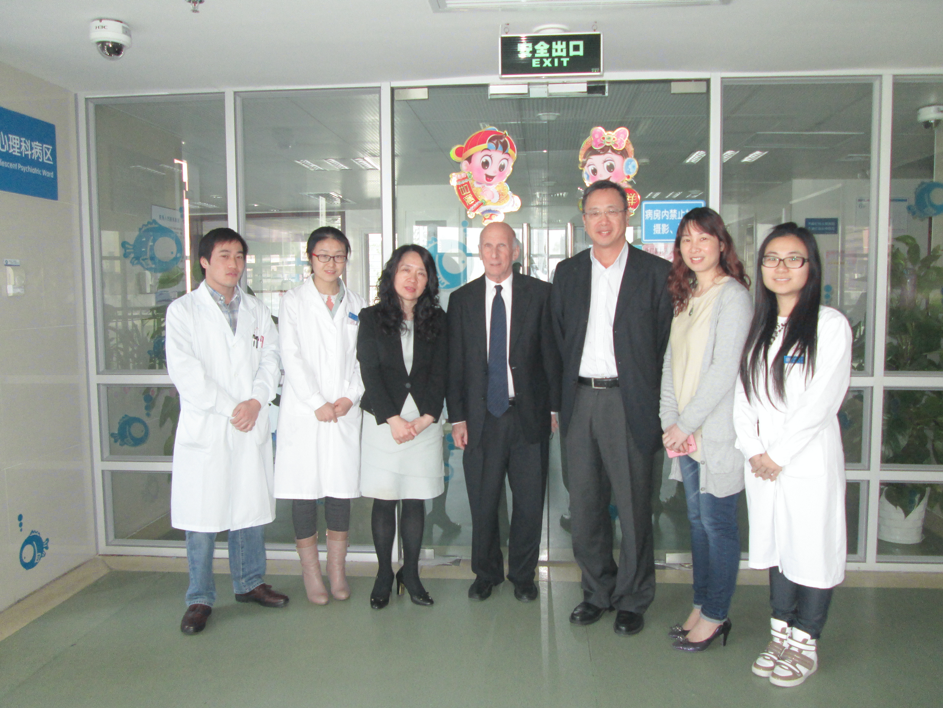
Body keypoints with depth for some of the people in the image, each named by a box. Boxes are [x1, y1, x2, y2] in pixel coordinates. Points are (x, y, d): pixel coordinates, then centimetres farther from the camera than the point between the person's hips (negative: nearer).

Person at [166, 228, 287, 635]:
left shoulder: (257, 311, 14)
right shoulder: (183, 310, 0)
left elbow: (270, 358, 7)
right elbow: (185, 371, -9)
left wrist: (256, 400, -10)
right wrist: (229, 408, -13)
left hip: (252, 427, 4)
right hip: (205, 428, -4)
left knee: (252, 509, 12)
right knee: (202, 516, 1)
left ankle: (249, 582, 29)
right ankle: (200, 599, 16)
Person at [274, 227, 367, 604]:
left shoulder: (356, 304, 12)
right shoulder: (294, 301, 3)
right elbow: (291, 358, -5)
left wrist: (349, 397, -7)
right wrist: (317, 403, -11)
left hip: (345, 412, 2)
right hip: (303, 412, -2)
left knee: (342, 489, 5)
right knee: (304, 491, 1)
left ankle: (337, 570, 19)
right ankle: (311, 572, 15)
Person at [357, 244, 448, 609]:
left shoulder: (436, 321, 9)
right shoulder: (372, 318, 4)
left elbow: (440, 374, 4)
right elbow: (370, 372, -3)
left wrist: (425, 418, -8)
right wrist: (393, 419, -11)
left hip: (425, 421, 2)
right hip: (384, 420, -1)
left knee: (416, 500, 5)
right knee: (384, 499, 2)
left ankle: (410, 573, 18)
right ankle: (384, 574, 17)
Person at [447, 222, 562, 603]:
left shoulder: (540, 293, 2)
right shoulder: (461, 299, 6)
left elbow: (552, 353, 2)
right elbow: (455, 364, 6)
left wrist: (557, 406, -1)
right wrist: (457, 417, 2)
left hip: (529, 415, -1)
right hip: (481, 416, 1)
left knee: (529, 503, 9)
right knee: (482, 504, 9)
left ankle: (523, 575, 30)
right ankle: (486, 573, 32)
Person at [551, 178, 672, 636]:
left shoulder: (656, 272, 0)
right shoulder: (567, 273, 12)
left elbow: (666, 345, -1)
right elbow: (560, 340, 14)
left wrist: (652, 401, -5)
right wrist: (568, 396, 7)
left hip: (629, 402, -4)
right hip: (580, 400, 4)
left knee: (633, 507, 5)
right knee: (584, 507, 11)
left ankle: (632, 599, 24)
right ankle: (597, 592, 30)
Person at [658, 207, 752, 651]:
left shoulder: (732, 295, -10)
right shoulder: (684, 297, 13)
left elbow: (724, 370, -16)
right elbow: (671, 362, 10)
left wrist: (686, 424, -12)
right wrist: (670, 421, 0)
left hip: (717, 432, -7)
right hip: (685, 432, 7)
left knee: (717, 523, 3)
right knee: (698, 521, 14)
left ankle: (715, 616, 17)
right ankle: (701, 607, 26)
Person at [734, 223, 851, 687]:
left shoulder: (830, 325, -8)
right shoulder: (757, 326, 10)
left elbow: (821, 401, -14)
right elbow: (743, 392, 7)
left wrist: (778, 455, -12)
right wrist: (754, 450, -3)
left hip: (809, 461, -5)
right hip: (762, 462, 5)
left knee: (813, 549, 3)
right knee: (775, 547, 14)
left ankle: (805, 644, 20)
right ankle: (781, 635, 28)